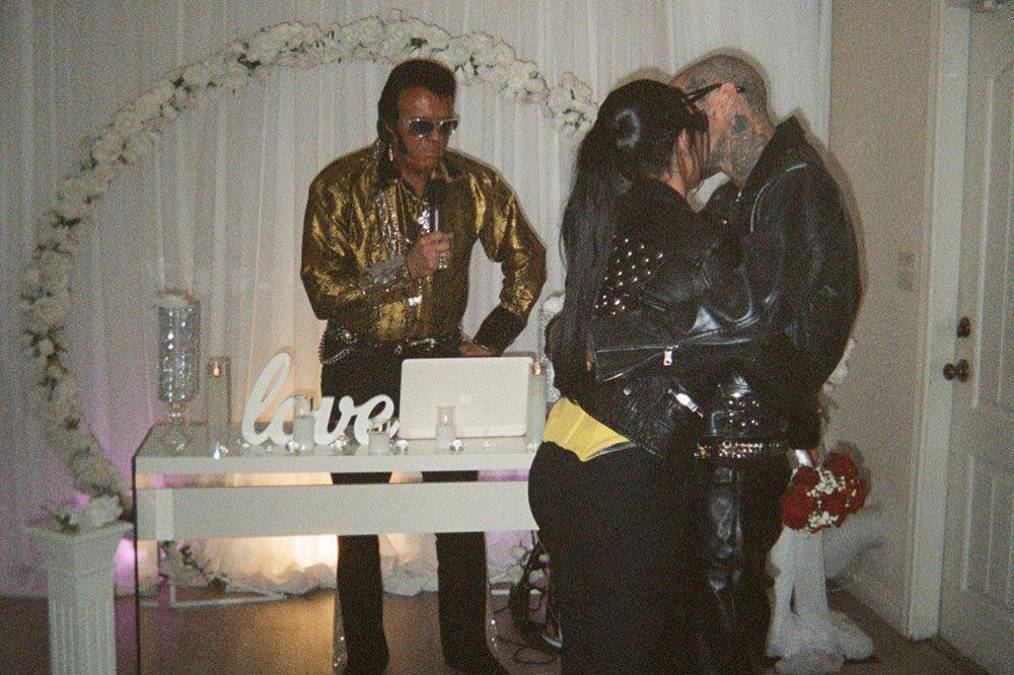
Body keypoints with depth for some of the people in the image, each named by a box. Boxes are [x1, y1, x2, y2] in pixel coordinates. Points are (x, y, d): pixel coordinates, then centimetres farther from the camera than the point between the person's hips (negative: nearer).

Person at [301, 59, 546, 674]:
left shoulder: (472, 183, -1)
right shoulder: (340, 186, -8)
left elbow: (528, 258, 10)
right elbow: (323, 292, -13)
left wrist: (492, 340, 2)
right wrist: (403, 266, -24)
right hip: (360, 367, -1)